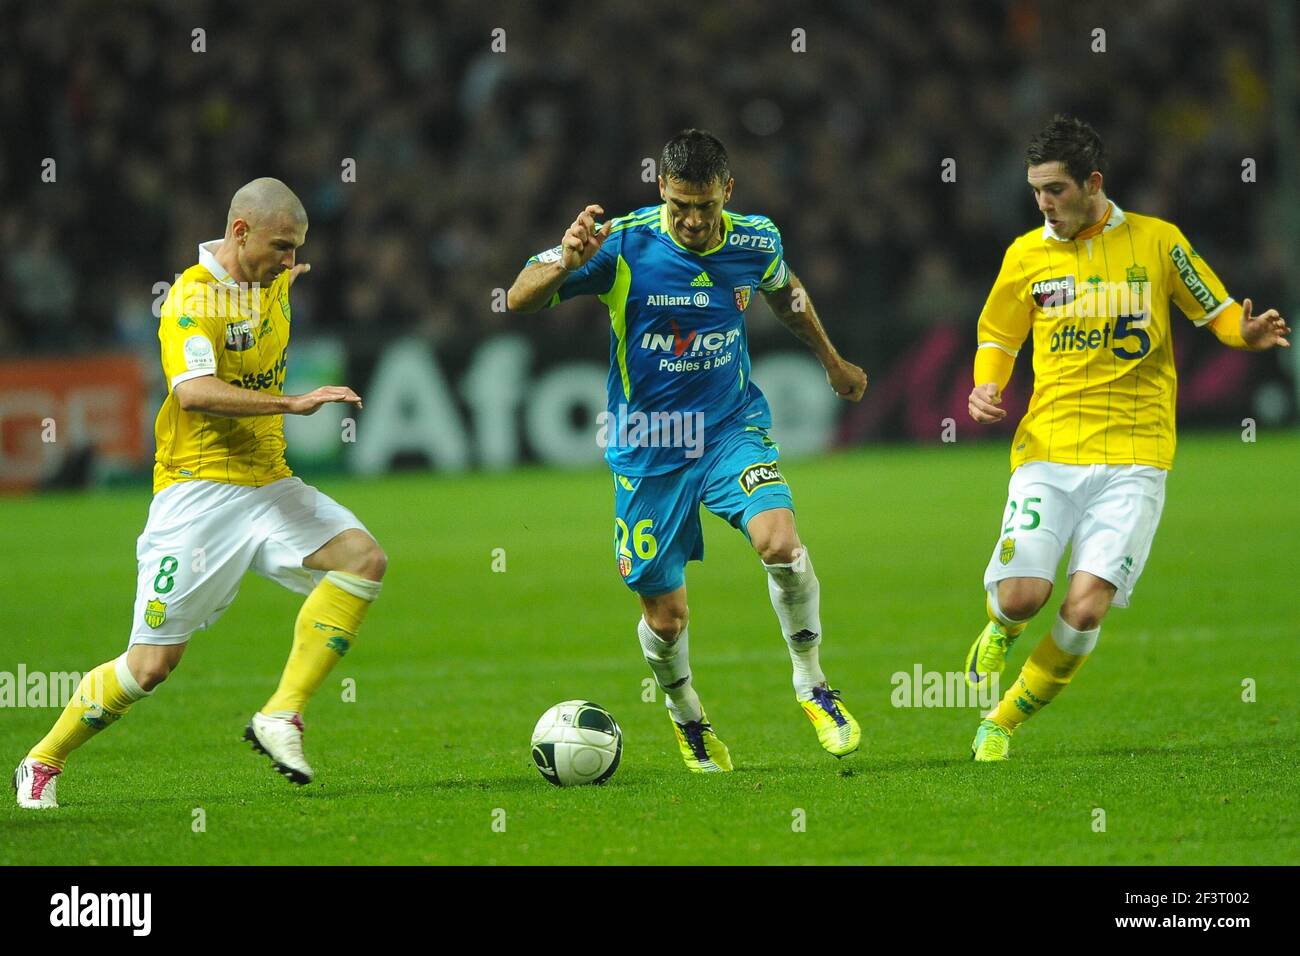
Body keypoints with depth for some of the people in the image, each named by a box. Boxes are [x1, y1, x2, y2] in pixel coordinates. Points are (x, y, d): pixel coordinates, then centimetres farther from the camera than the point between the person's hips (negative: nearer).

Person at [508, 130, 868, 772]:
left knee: (780, 542, -26)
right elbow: (520, 299, -18)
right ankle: (685, 714, 36)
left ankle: (812, 686, -4)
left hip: (732, 428, 1)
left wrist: (832, 363, 30)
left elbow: (783, 292, 18)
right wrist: (565, 263, -39)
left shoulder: (755, 242, -6)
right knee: (665, 615, 3)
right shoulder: (623, 244, -16)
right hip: (647, 447, -1)